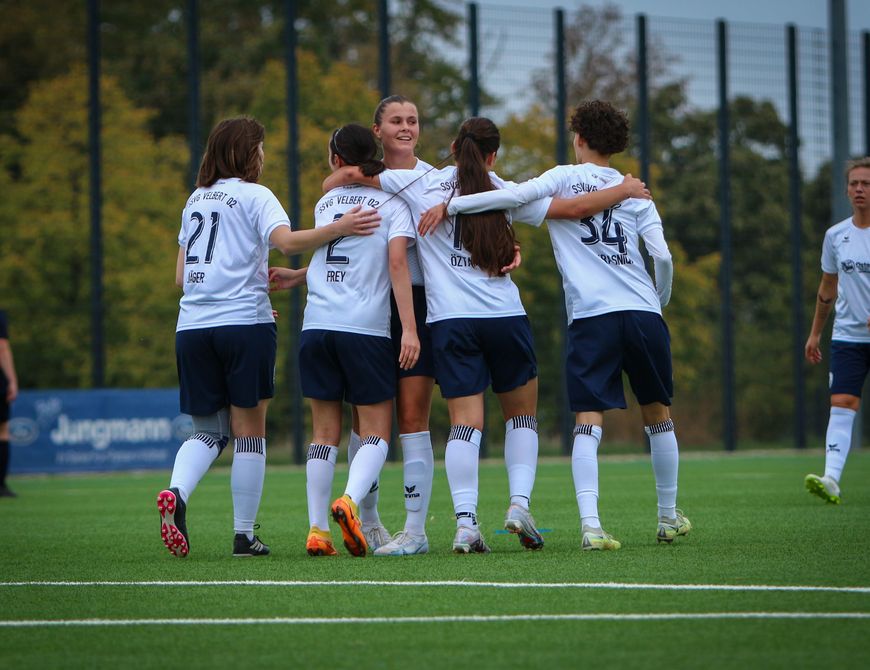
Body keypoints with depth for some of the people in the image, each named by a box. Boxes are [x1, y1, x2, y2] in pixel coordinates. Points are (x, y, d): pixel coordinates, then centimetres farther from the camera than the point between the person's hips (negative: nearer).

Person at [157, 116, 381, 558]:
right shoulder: (253, 195, 0)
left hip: (192, 325, 5)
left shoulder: (196, 200, 18)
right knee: (249, 432, 2)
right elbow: (287, 241, -20)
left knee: (209, 431, 11)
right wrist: (340, 228, -20)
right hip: (244, 323, -5)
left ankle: (175, 493, -17)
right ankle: (244, 535, 2)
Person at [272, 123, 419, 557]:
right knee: (376, 432, 3)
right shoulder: (391, 204, 2)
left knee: (325, 431, 8)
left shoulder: (324, 204, 14)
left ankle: (317, 529, 2)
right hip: (366, 329, -3)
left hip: (317, 326, 3)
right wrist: (409, 328, -12)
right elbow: (396, 264, -9)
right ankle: (350, 500, -23)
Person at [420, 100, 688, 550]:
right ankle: (669, 517, 28)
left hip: (591, 317, -3)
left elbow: (516, 195, -11)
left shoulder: (565, 178, 6)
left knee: (588, 421, -7)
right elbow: (662, 257, 5)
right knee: (657, 415, 19)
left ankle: (590, 525, -23)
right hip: (643, 314, 3)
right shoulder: (634, 192, 13)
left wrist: (450, 205, -7)